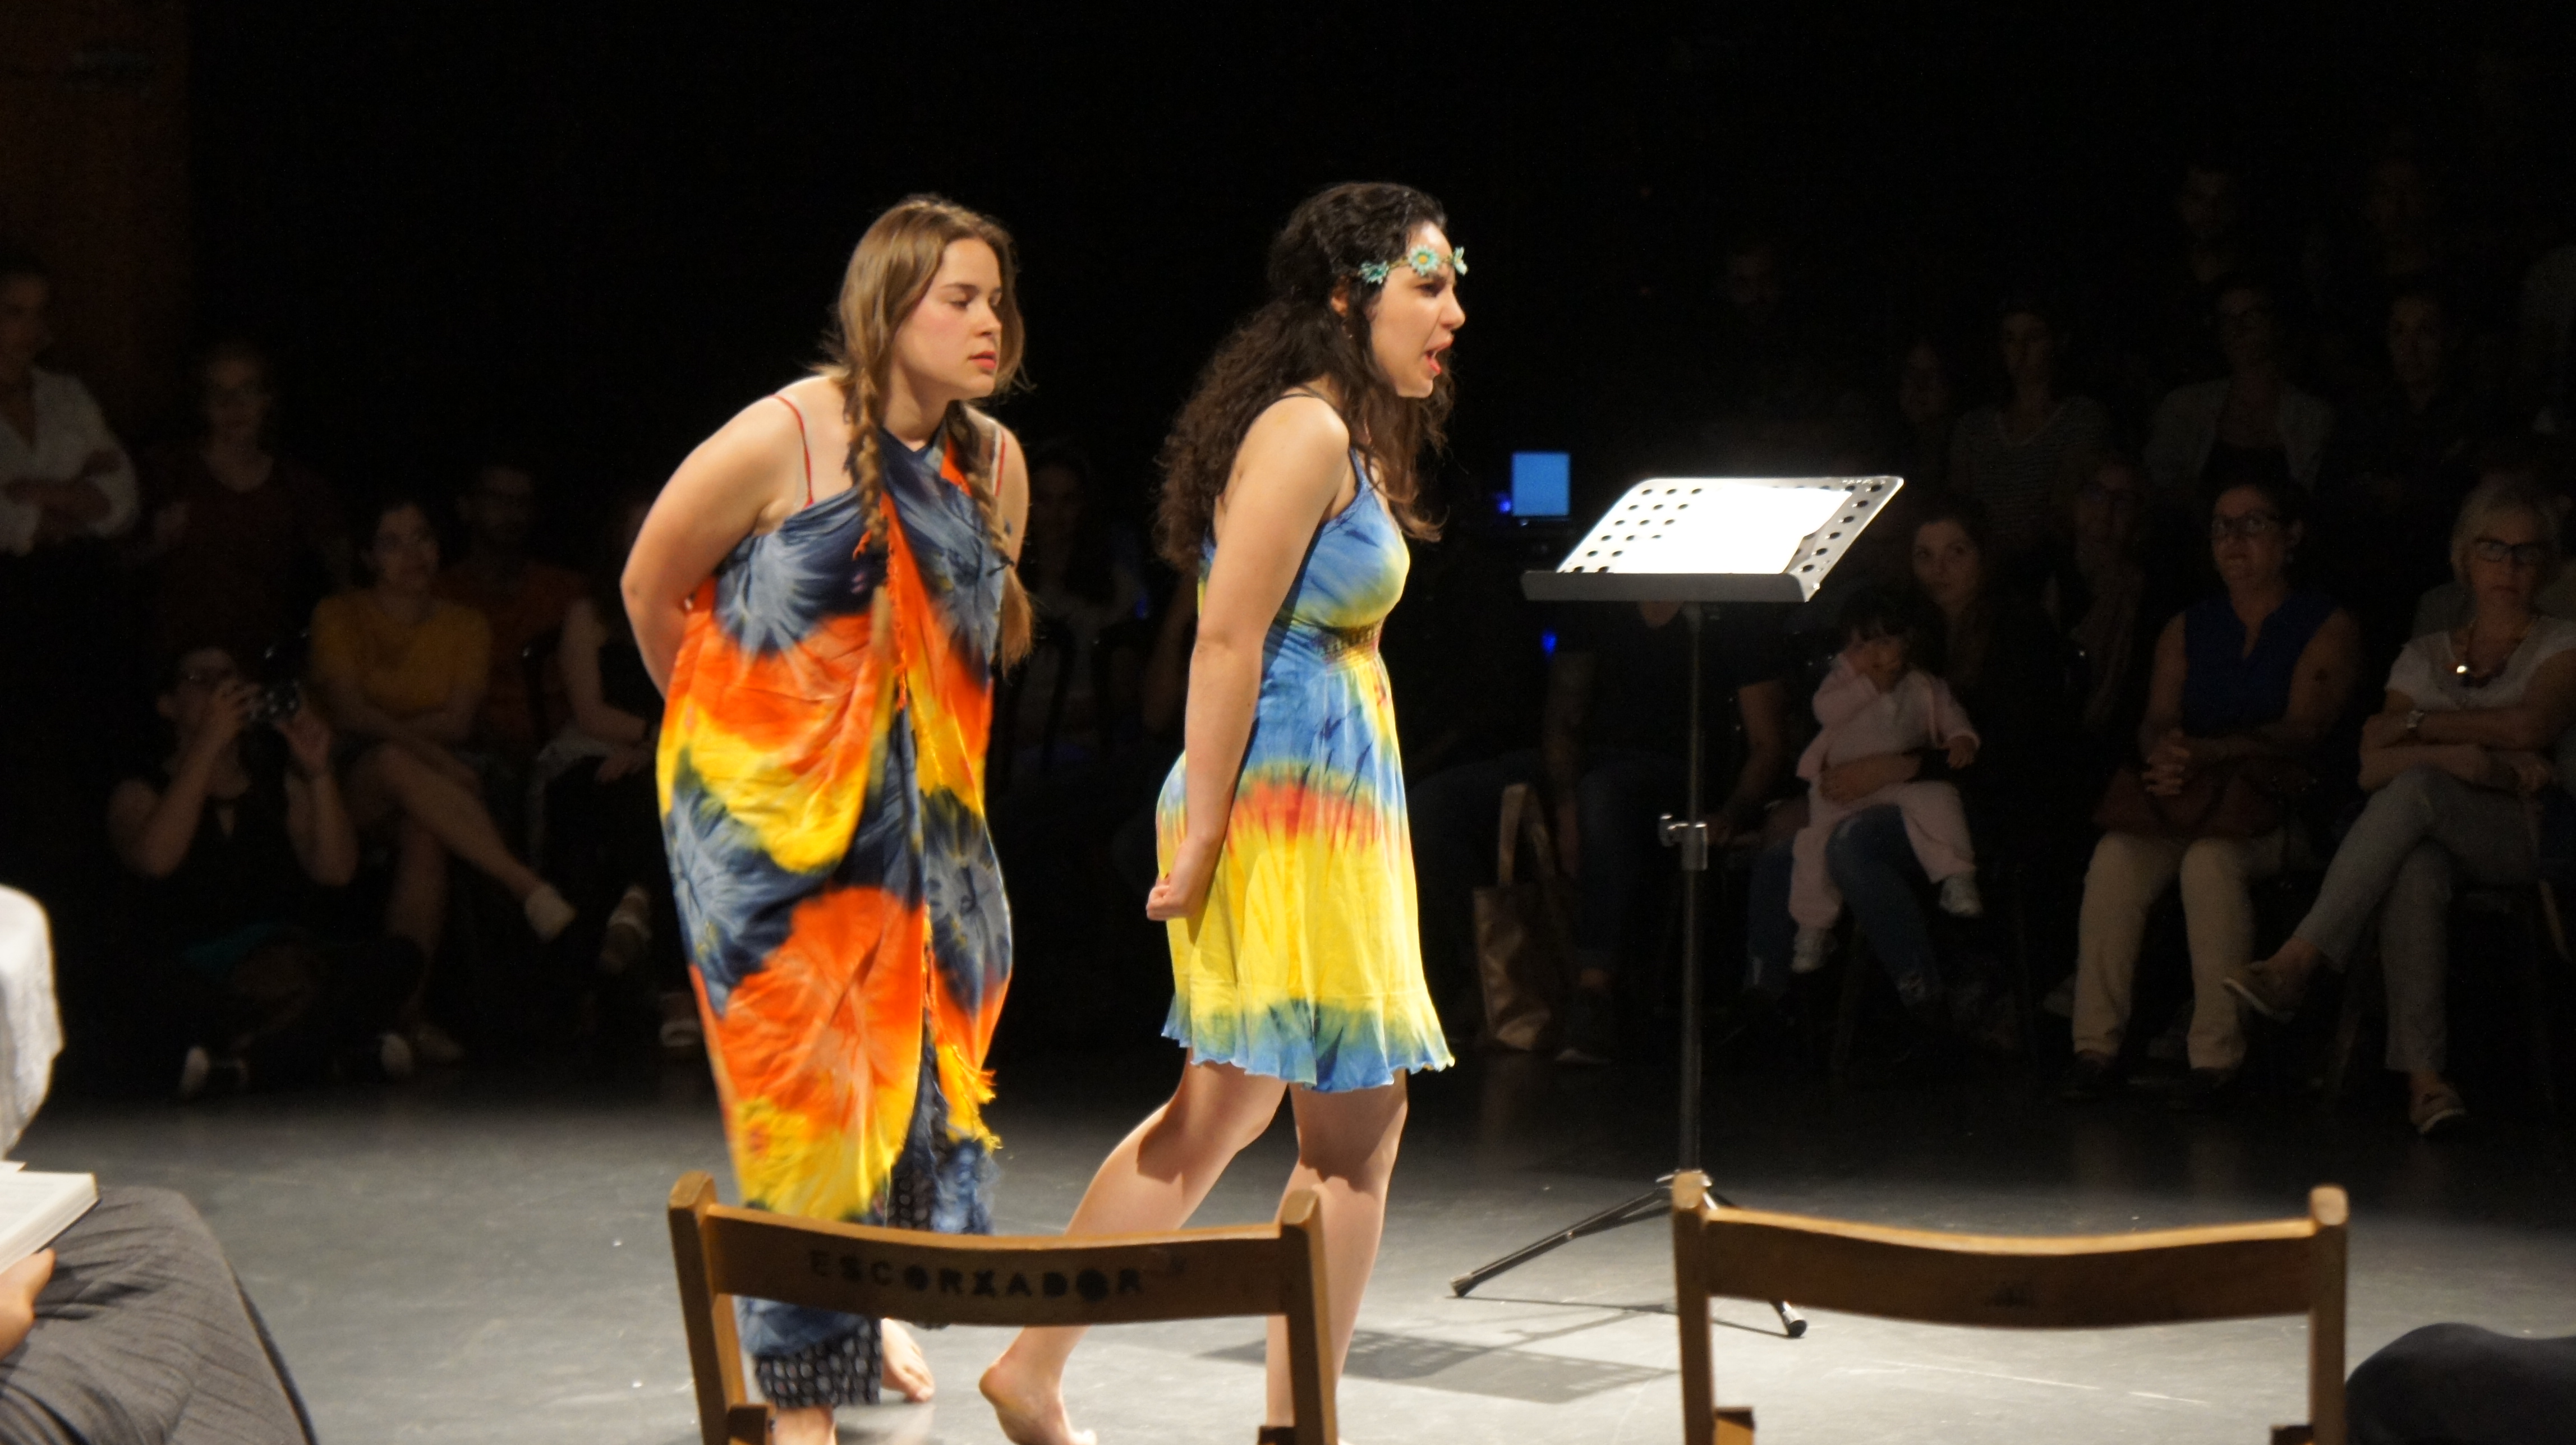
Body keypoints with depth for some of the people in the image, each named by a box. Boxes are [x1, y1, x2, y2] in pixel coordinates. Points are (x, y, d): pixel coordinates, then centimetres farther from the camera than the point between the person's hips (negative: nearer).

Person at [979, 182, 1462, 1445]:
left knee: (1225, 1108, 17)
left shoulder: (1355, 440, 18)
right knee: (1356, 1125, -4)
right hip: (1286, 808, -11)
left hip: (1330, 809, 11)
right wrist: (1201, 836, -21)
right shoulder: (1306, 432, -14)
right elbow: (1226, 640, -18)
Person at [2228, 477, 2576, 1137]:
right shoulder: (2424, 656, 21)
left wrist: (2417, 725, 0)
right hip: (2436, 834, 2)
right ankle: (2423, 1073, -48)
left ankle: (2297, 962, -41)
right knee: (2414, 867, -38)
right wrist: (2476, 761, -10)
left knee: (2419, 789, -35)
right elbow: (2373, 767, 6)